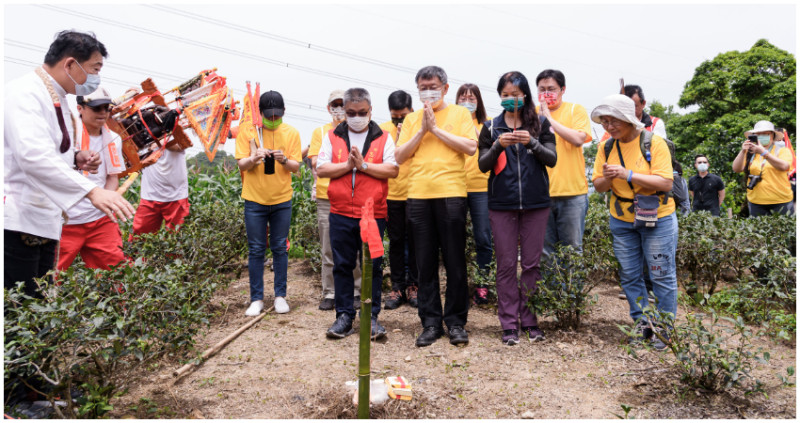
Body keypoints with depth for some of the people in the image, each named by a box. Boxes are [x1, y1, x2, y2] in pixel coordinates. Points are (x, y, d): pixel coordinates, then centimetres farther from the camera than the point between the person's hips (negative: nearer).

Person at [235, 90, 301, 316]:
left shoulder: (291, 133, 1)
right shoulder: (247, 130, -2)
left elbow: (296, 166, -1)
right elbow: (241, 164, -5)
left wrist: (284, 160, -24)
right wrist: (254, 159, -27)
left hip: (282, 200, 1)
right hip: (254, 200, -1)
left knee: (280, 249, 7)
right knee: (256, 250, 4)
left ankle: (280, 295, 18)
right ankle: (257, 299, 13)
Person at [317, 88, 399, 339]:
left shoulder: (383, 137, 8)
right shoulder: (332, 137, 11)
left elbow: (392, 170, -4)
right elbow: (321, 169, 2)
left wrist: (363, 165, -10)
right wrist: (348, 165, -9)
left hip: (374, 213, -1)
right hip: (341, 214, 2)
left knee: (373, 266, 2)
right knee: (342, 266, 6)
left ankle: (372, 316, 13)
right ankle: (344, 316, 16)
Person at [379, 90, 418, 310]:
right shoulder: (383, 130, 6)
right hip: (391, 194, 1)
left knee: (414, 241, 4)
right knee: (396, 241, 7)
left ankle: (413, 284, 16)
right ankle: (397, 286, 16)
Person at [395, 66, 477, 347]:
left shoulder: (459, 114, 8)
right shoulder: (412, 119, 16)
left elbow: (470, 147, -6)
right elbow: (400, 156, 7)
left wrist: (436, 129, -6)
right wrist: (422, 130, -3)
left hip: (451, 193, -3)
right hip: (418, 196, 3)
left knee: (455, 261, 1)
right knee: (425, 263, 6)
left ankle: (456, 321, 13)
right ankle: (431, 322, 15)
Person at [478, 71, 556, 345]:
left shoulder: (540, 124, 7)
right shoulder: (491, 127, 8)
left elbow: (552, 159, -2)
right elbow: (483, 165, 0)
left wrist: (532, 142, -19)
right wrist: (498, 145, -18)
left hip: (536, 203, 0)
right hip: (502, 204, 0)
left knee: (532, 263, 4)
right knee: (506, 264, 1)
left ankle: (530, 320, 16)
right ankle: (509, 324, 9)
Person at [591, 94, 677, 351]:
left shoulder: (654, 143, -12)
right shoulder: (607, 148, 2)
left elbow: (665, 183, -20)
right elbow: (598, 186, 4)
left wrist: (628, 175, -26)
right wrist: (607, 178, -19)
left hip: (656, 218, -4)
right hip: (621, 221, 5)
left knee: (662, 275, 3)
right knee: (629, 275, 10)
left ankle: (663, 327, 17)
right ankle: (642, 323, 24)